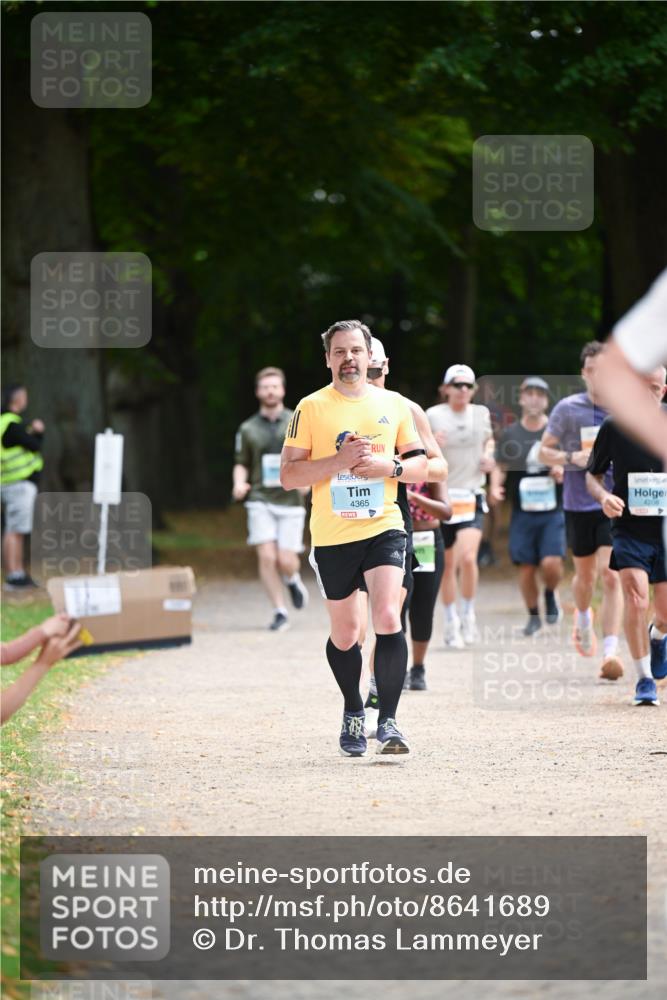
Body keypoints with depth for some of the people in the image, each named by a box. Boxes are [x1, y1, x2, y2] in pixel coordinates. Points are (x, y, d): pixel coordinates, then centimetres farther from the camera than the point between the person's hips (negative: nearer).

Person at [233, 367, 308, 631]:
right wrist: (239, 483, -7)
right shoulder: (248, 429, 8)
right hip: (260, 500, 1)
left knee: (286, 560, -6)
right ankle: (280, 612, -1)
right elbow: (241, 463, 15)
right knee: (266, 557, -13)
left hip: (290, 500, -1)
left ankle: (293, 580, 31)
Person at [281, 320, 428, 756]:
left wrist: (388, 467, -9)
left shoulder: (394, 405, 7)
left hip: (383, 528, 0)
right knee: (344, 634, 10)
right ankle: (353, 712, 33)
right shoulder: (311, 408, 0)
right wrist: (339, 461, -17)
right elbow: (289, 474, -4)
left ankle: (388, 721, -13)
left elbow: (419, 465, 12)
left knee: (388, 619, -18)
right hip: (332, 536, 0)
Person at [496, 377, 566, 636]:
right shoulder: (509, 434, 7)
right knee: (526, 567, -1)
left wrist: (562, 471, -10)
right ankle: (533, 616, 17)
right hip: (522, 512, 1)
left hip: (553, 510, -1)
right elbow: (500, 468, 13)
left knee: (551, 563, -14)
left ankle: (551, 595, 18)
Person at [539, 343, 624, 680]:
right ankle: (583, 617, 48)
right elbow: (544, 452, 2)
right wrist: (573, 458, -16)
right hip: (579, 504, 1)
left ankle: (610, 650, -15)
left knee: (611, 575, -13)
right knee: (585, 576, 14)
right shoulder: (568, 409, -4)